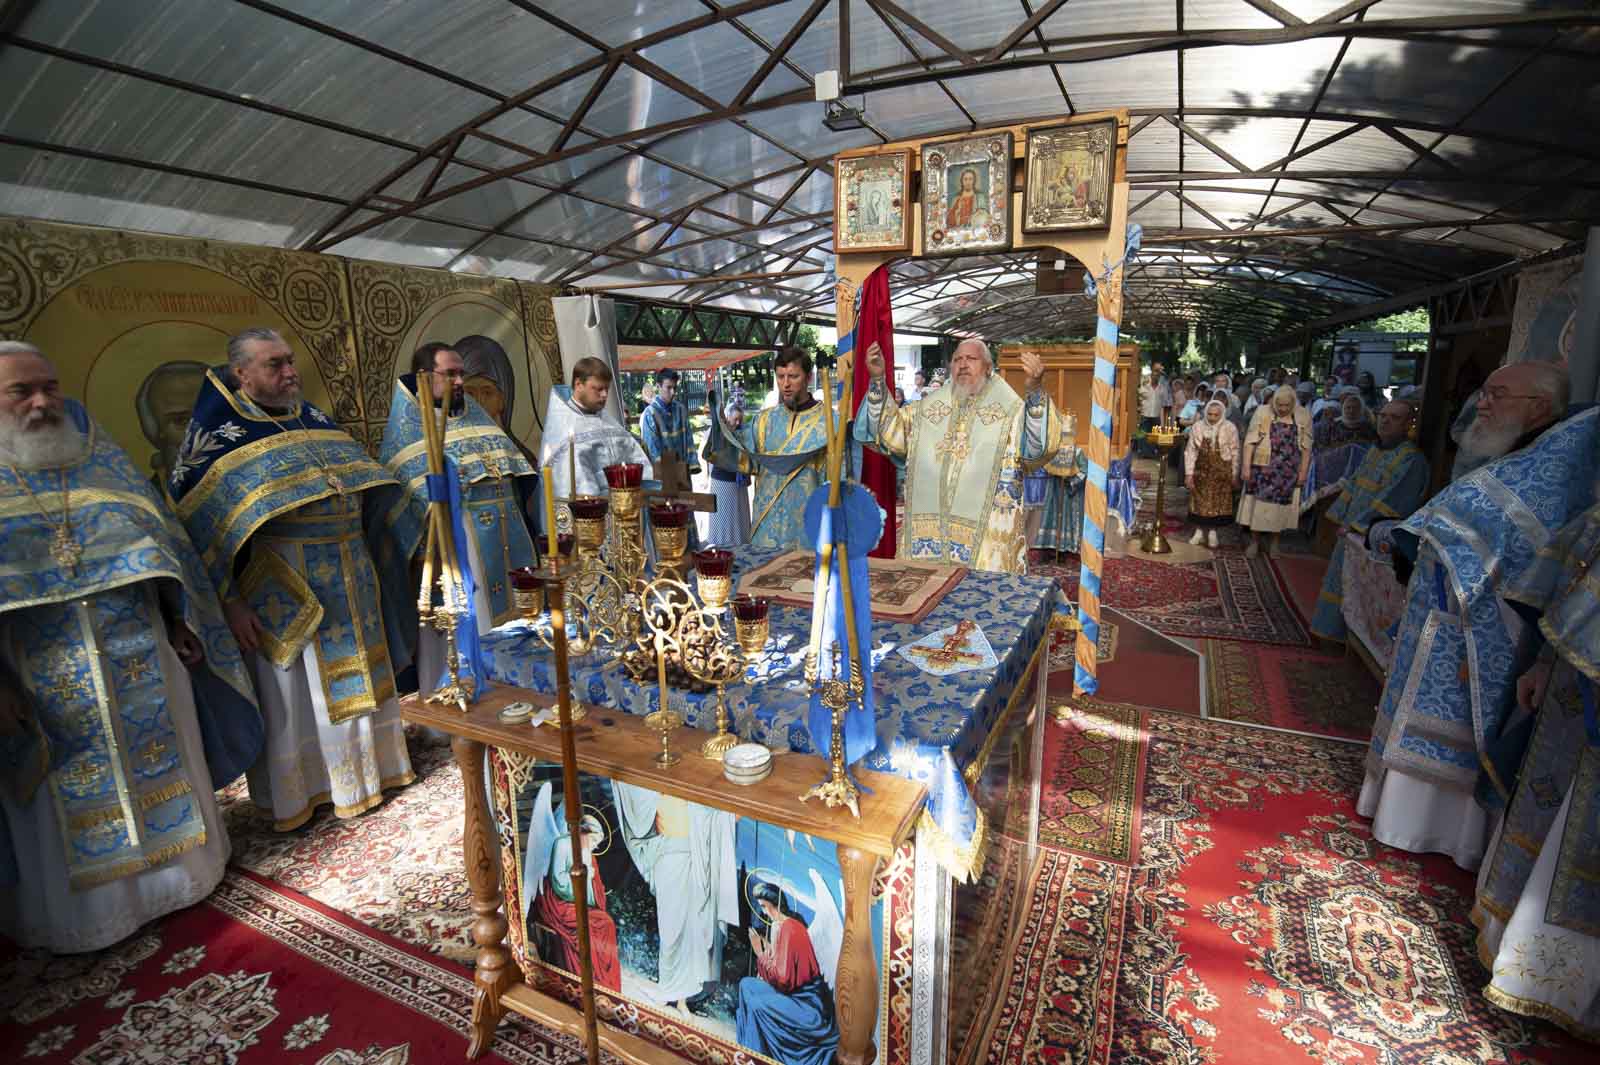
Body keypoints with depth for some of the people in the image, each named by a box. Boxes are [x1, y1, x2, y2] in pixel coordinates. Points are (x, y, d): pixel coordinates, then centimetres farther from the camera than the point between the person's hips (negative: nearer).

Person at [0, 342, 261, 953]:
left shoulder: (102, 458, 6)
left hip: (139, 659, 3)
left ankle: (170, 864, 35)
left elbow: (159, 540, 9)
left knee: (159, 761, 15)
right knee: (67, 798, 10)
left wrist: (180, 624, 5)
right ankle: (80, 909, 29)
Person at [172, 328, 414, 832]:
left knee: (356, 675, 15)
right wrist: (230, 602, -14)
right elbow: (197, 525, -10)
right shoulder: (216, 430, -7)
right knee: (296, 689, 5)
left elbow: (360, 488, 18)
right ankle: (300, 791, 23)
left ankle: (368, 765, 32)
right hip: (280, 589, -5)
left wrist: (369, 561, 16)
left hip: (348, 577, 6)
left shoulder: (314, 419, 11)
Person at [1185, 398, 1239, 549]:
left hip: (1222, 472, -1)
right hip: (1201, 470, 1)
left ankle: (1212, 532, 20)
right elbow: (1190, 451, -4)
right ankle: (1199, 530, 22)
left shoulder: (1230, 428, -10)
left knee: (1218, 502, 5)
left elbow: (1235, 453, -3)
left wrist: (1235, 474, -1)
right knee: (1199, 501, 8)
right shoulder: (1197, 427, -7)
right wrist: (1189, 473, -6)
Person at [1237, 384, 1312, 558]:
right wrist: (1246, 467, -10)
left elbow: (1306, 446, 2)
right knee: (1257, 504, 3)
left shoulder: (1303, 415, -1)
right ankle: (1254, 541, 16)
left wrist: (1303, 472, -1)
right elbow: (1250, 441, -5)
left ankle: (1274, 542, 24)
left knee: (1280, 505, 9)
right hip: (1262, 468, -1)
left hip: (1288, 472, 1)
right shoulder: (1262, 412, -4)